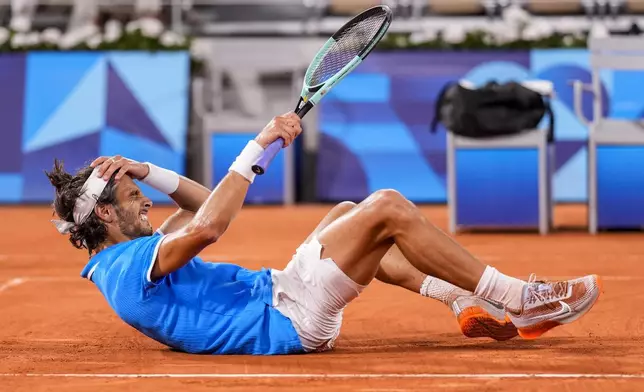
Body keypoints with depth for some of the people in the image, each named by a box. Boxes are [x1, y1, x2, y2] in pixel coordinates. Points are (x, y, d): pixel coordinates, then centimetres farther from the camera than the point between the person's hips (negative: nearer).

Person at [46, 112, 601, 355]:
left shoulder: (119, 265, 15)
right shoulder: (132, 265, -18)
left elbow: (200, 210, 26)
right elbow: (208, 225, -34)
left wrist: (144, 171, 12)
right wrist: (258, 147, -26)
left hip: (276, 296, 11)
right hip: (285, 318, -11)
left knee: (347, 215, 20)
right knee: (388, 208, -13)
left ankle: (468, 302, 12)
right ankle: (515, 298, -4)